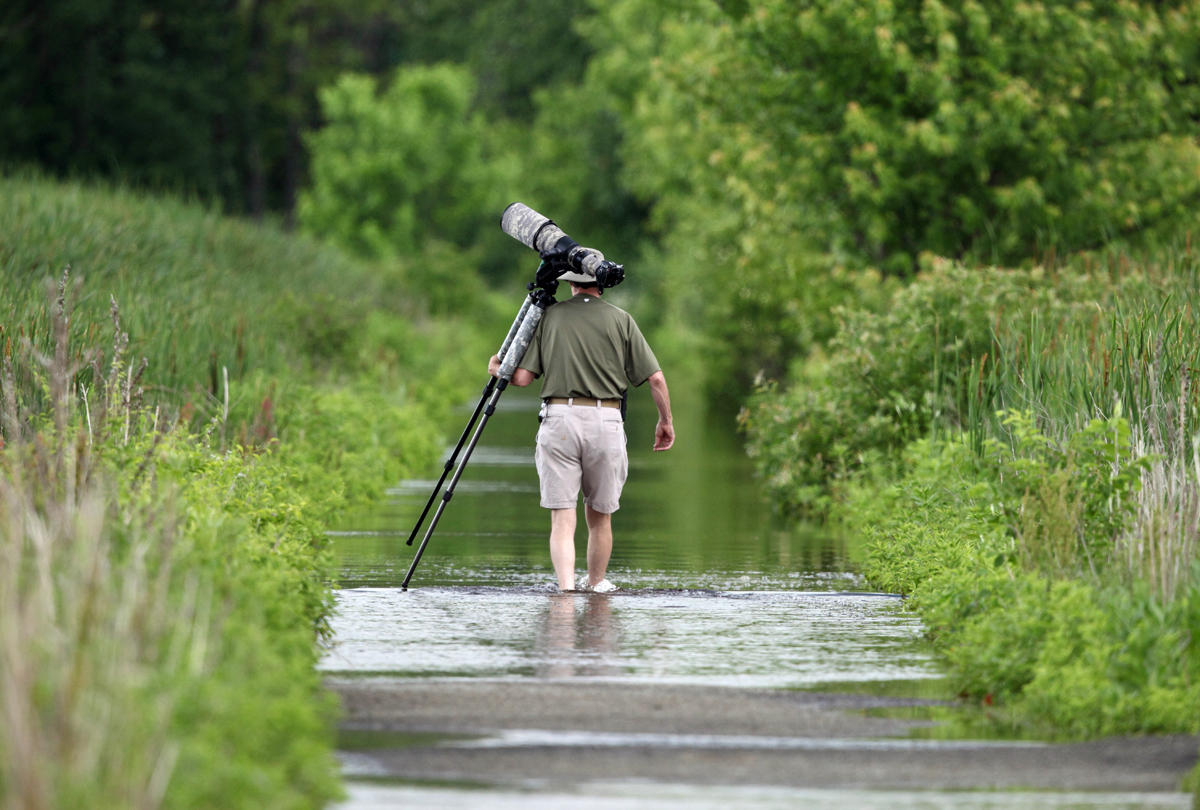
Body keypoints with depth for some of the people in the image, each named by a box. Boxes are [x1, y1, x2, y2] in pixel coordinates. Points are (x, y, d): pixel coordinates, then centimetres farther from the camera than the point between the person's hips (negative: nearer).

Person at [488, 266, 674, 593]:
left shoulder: (549, 317, 6)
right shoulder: (620, 319, 5)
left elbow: (523, 377, 2)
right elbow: (656, 378, 2)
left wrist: (496, 370, 24)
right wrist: (666, 421, 17)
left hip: (559, 418, 0)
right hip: (606, 420, 0)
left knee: (562, 516, -3)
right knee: (600, 514, 16)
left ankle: (566, 587, -19)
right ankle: (596, 584, 30)